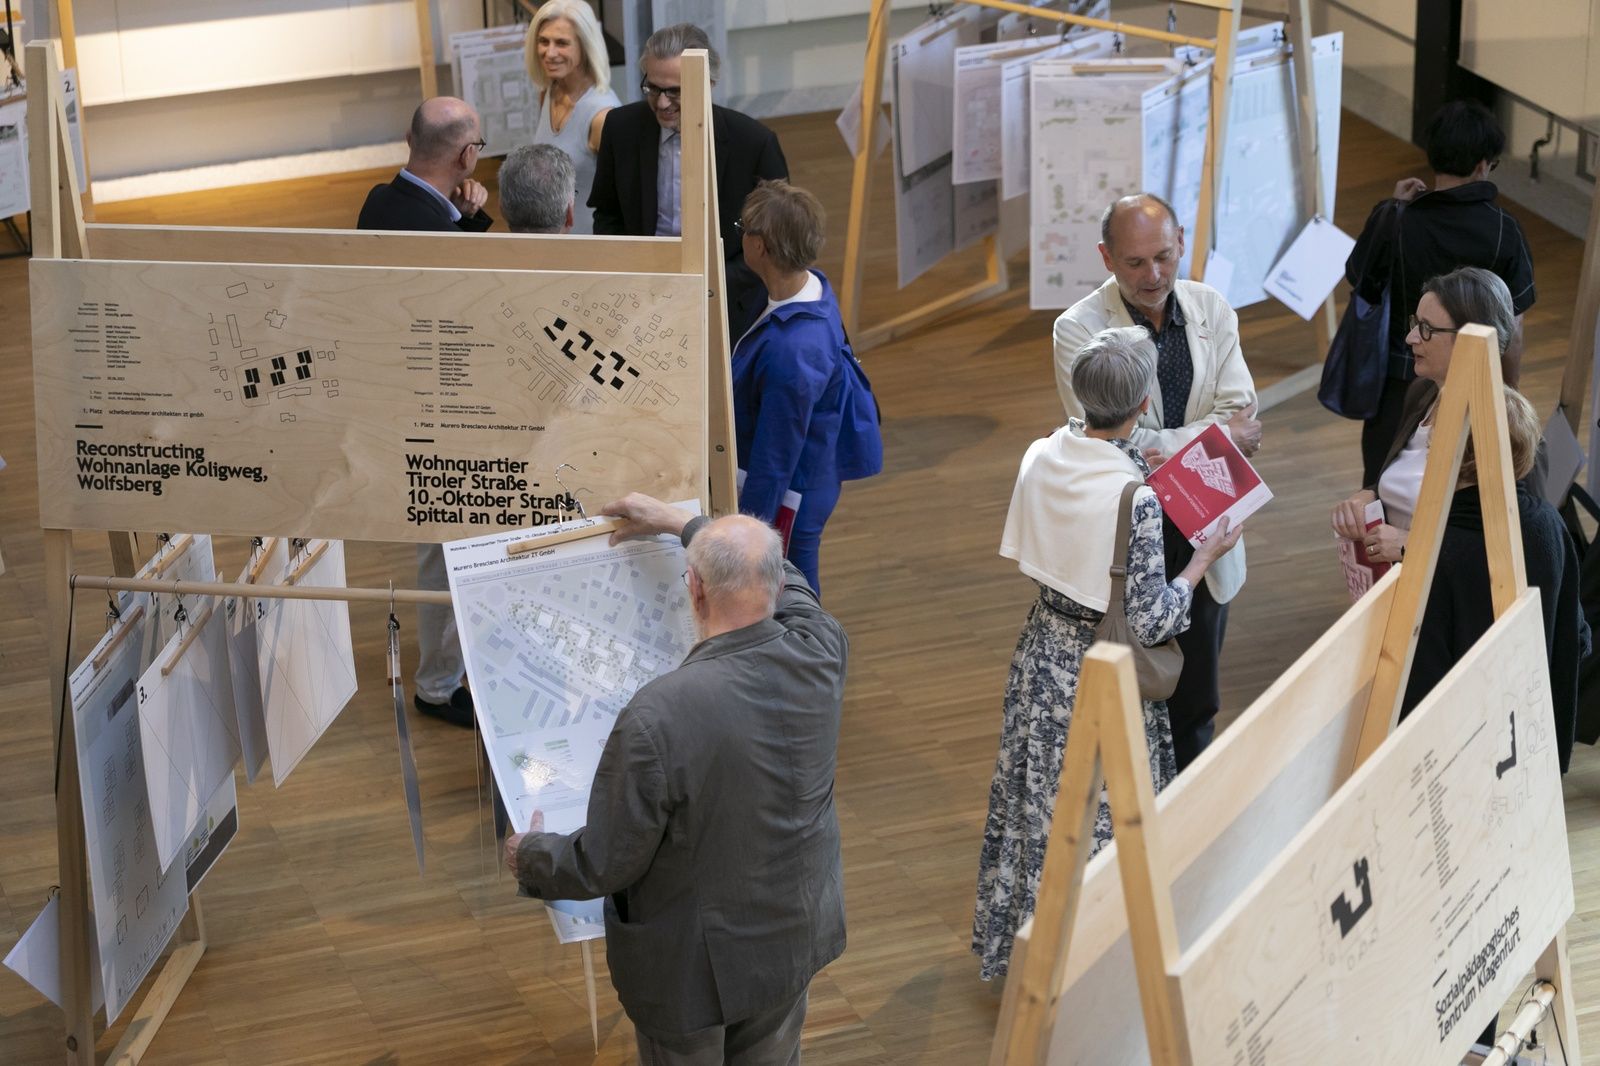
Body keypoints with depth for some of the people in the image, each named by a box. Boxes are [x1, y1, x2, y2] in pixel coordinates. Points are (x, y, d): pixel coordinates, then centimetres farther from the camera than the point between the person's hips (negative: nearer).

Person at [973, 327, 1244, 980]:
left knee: (1039, 801, 23)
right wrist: (1205, 558, -10)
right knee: (1101, 815, 10)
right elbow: (1148, 621, -22)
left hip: (1043, 651, 7)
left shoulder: (1040, 457, -10)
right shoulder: (1133, 497, -29)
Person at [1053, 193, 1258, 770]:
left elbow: (1242, 421, -6)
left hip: (1202, 537, 4)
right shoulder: (1078, 329, -13)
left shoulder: (1211, 311, -1)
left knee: (1196, 701, 15)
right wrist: (1215, 433, -16)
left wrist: (1161, 443, -22)